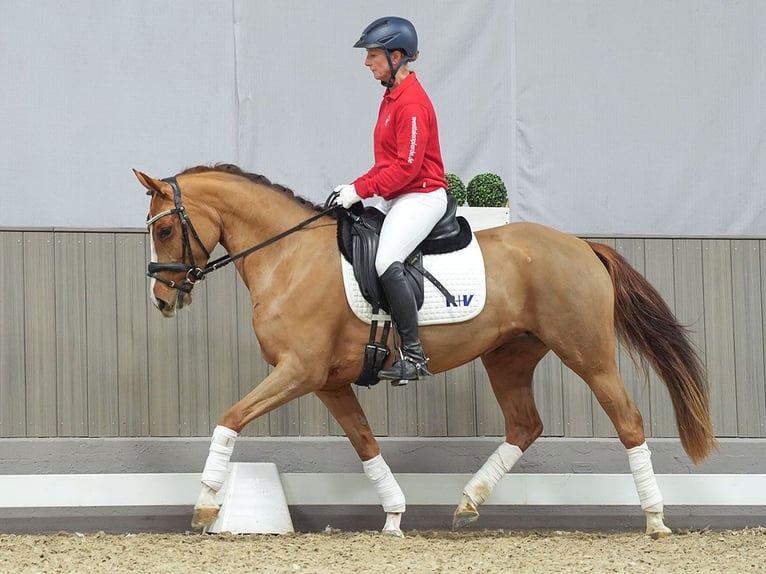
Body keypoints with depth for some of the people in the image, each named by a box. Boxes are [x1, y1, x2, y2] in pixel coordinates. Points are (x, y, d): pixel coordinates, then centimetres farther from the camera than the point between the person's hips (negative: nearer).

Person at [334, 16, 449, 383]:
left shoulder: (412, 103, -17)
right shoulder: (392, 98, 15)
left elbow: (407, 165, -22)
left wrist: (361, 190, -20)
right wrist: (356, 188, 7)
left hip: (421, 196, -11)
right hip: (397, 198, 11)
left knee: (387, 262, -27)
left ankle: (413, 355, -26)